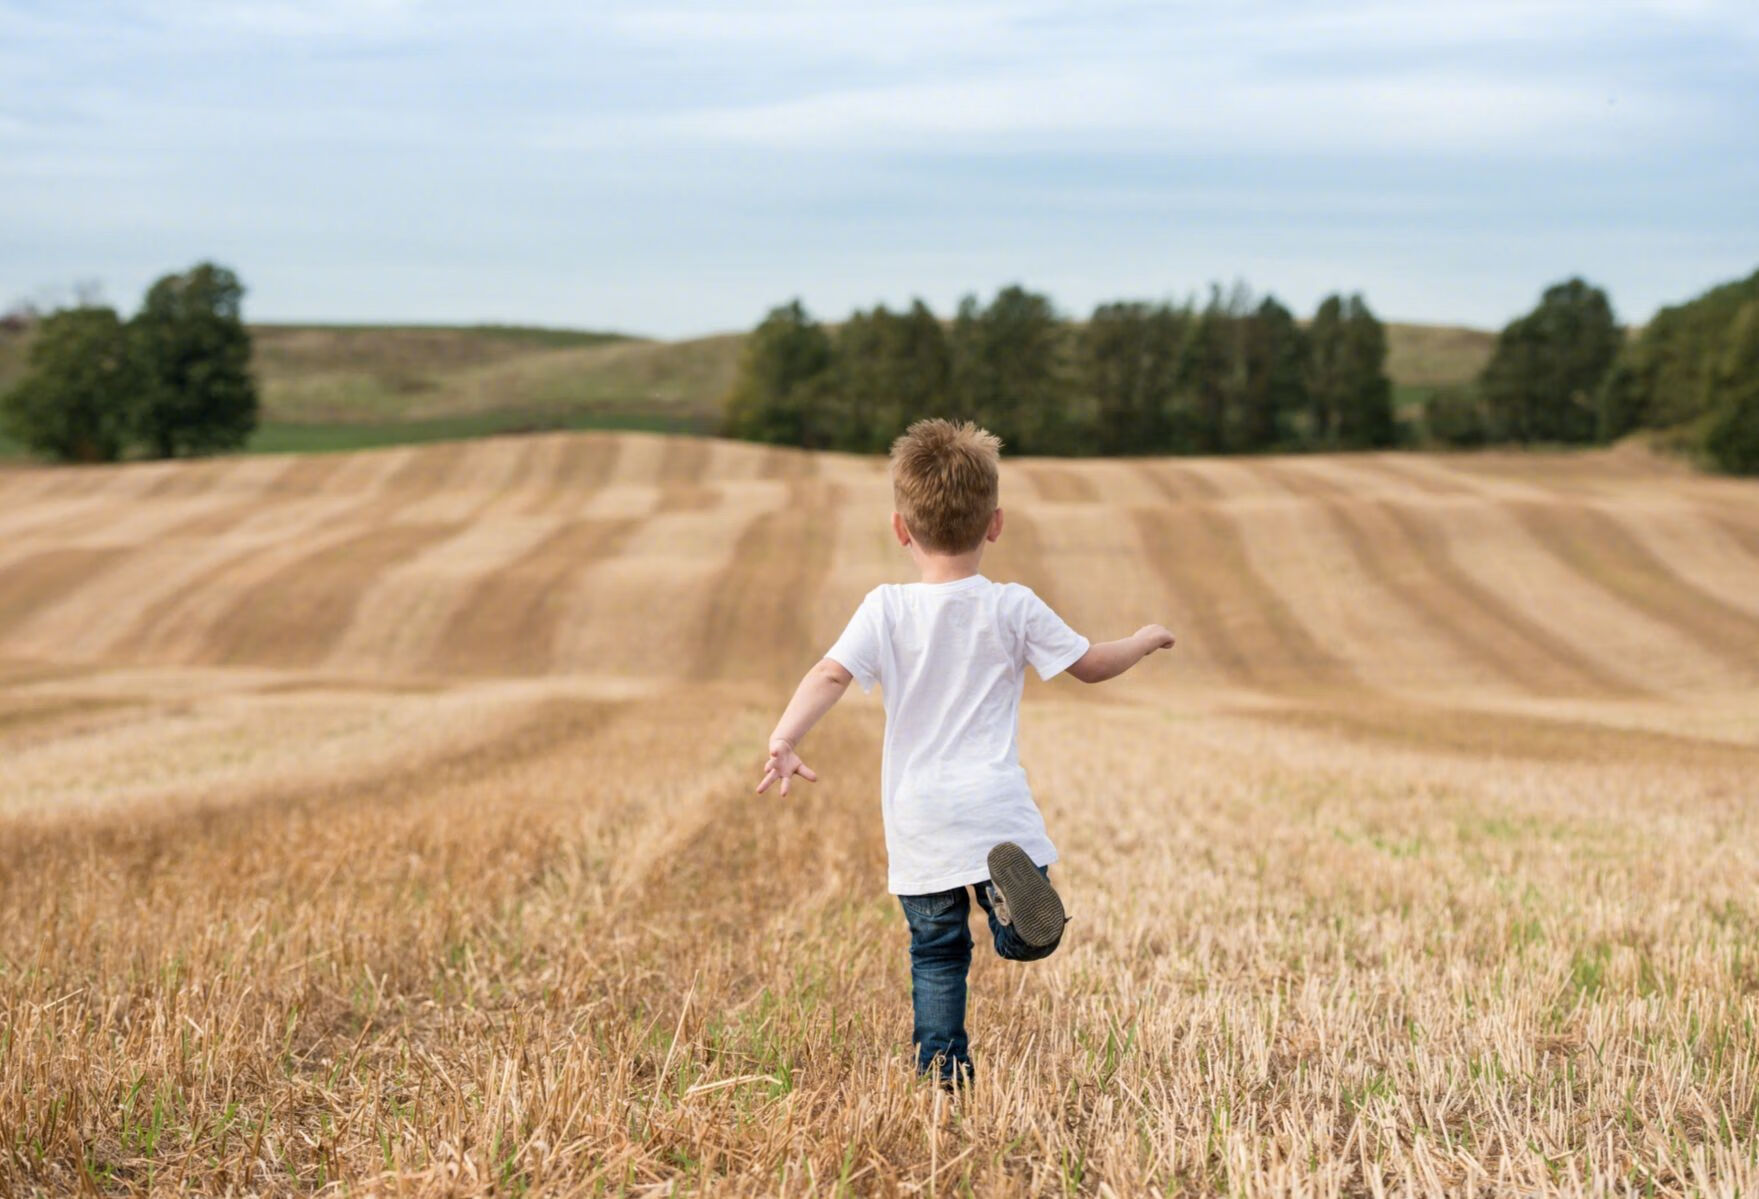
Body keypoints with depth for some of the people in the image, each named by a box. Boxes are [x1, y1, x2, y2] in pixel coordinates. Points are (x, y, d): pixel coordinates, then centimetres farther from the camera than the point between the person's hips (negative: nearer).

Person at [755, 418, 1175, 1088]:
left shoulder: (886, 610, 0)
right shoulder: (1014, 608, 1)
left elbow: (831, 675, -15)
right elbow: (1092, 666, 11)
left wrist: (784, 739, -23)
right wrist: (1144, 641, 29)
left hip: (918, 823, 1)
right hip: (995, 805, -1)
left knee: (936, 954, 14)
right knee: (1029, 941, 4)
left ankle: (943, 1077, 5)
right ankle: (1010, 879, -28)